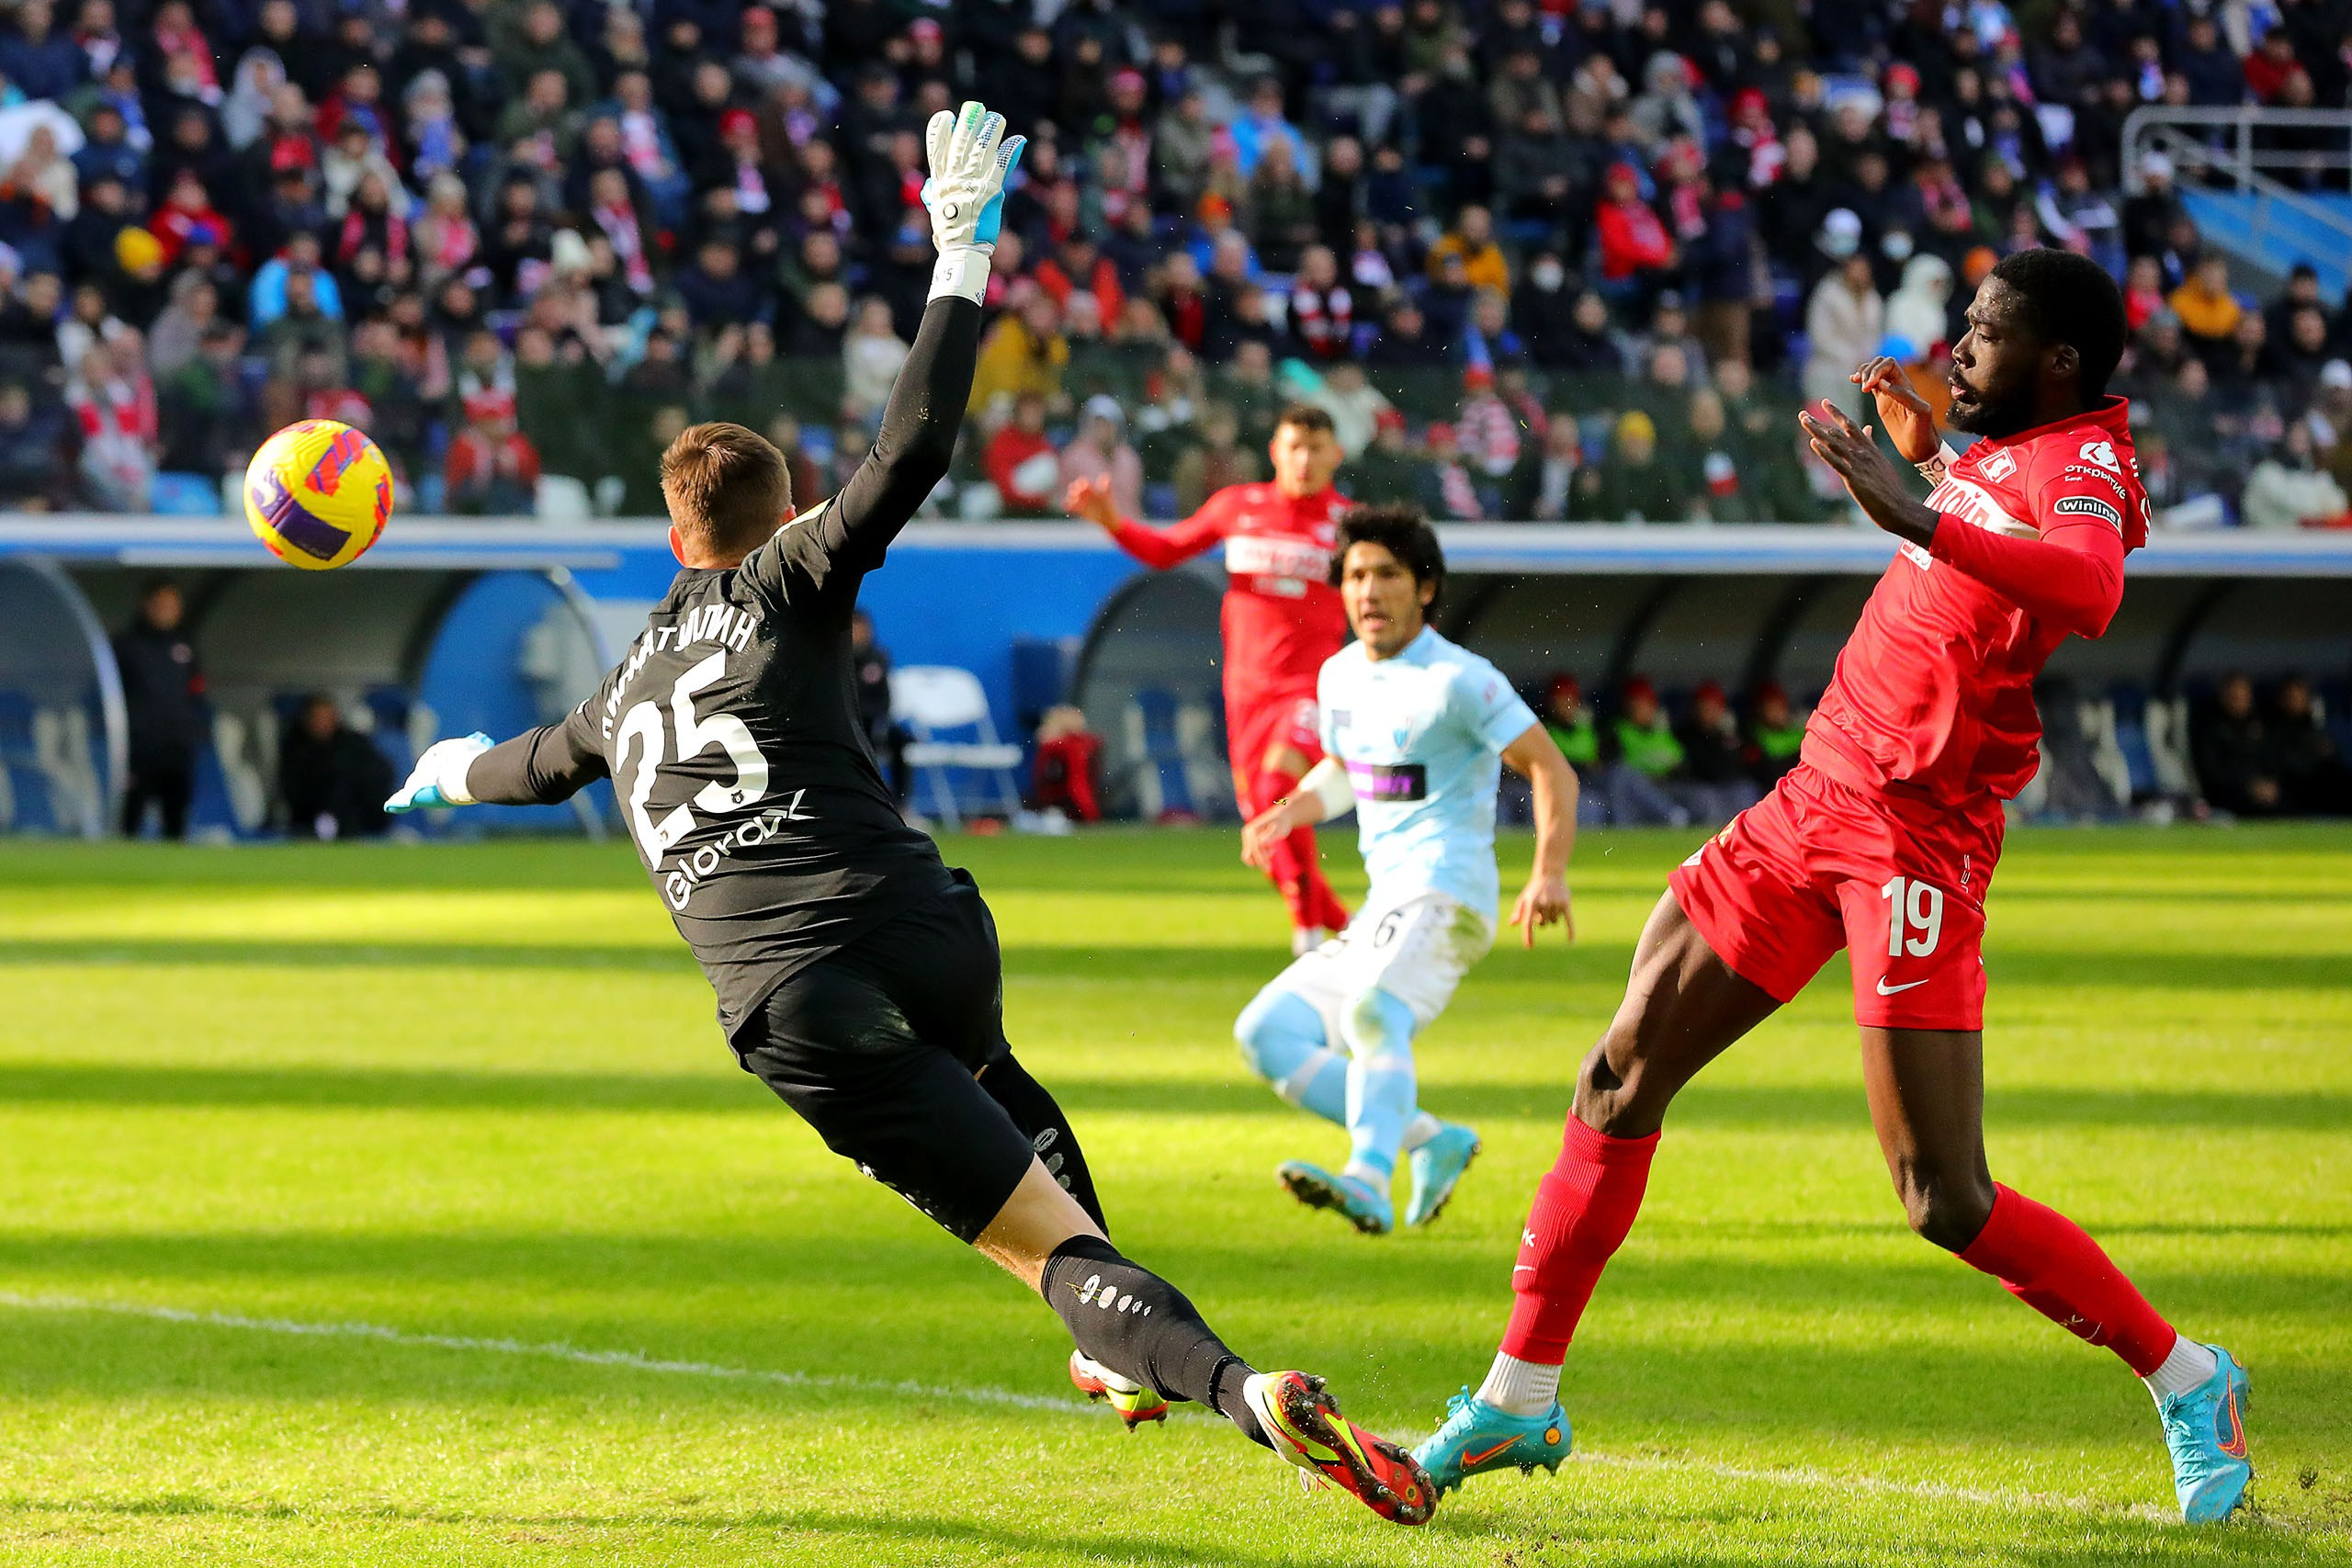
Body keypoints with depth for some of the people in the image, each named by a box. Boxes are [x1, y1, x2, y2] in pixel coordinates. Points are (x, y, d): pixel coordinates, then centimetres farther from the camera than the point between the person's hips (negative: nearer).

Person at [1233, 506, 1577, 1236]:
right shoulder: (1339, 676, 15)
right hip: (1381, 907, 9)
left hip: (1442, 895, -9)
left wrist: (1549, 874, -25)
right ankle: (1432, 1142, 0)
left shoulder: (1457, 680, -8)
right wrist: (1288, 813, 11)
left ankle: (1368, 1181, -57)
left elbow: (1552, 770, -10)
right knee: (1265, 1035, 2)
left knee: (1373, 1010, -35)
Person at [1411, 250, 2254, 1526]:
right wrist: (1927, 449, 29)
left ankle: (2187, 1382, 9)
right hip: (1814, 799, 9)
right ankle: (1518, 1403, 16)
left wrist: (1920, 514, -47)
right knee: (1621, 1082, 8)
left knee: (1947, 1202, -10)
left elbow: (2088, 587, -39)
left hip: (1915, 838, -9)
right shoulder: (1996, 453, 13)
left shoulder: (2085, 464, -13)